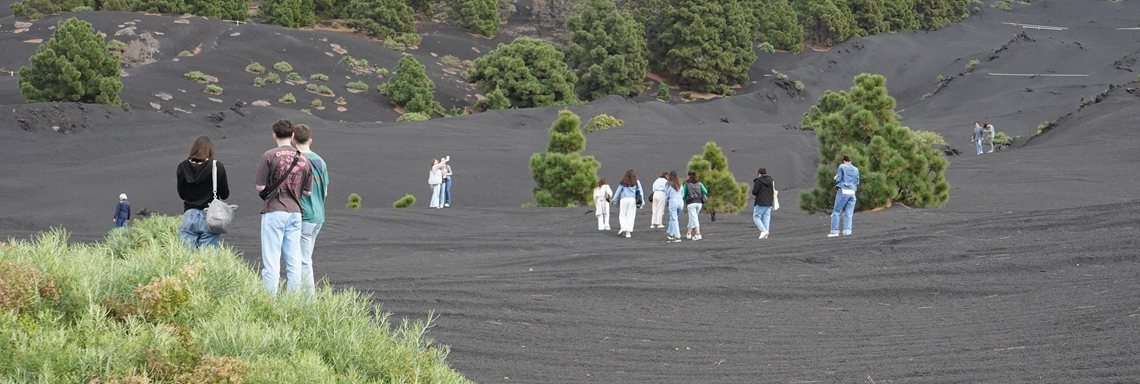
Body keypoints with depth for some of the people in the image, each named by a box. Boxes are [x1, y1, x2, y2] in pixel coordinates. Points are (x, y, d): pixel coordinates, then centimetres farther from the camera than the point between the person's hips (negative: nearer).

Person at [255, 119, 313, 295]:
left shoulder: (269, 156, -7)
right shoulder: (304, 160, 7)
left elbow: (260, 187, -8)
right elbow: (307, 191, 10)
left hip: (274, 211, -4)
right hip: (295, 213, 4)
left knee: (271, 260, -3)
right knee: (294, 260, 6)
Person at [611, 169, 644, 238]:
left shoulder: (623, 182, 9)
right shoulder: (637, 183, 10)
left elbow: (618, 191, 10)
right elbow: (640, 192, 7)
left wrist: (614, 201, 14)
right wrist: (642, 202, 8)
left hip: (624, 199, 0)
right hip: (632, 199, 0)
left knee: (622, 215, 8)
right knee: (631, 216, 3)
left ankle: (623, 227, -17)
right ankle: (628, 232, -3)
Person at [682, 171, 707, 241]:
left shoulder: (686, 184, 0)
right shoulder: (699, 183, 8)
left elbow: (684, 194, 2)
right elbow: (705, 192, 11)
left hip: (691, 203, -4)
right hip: (699, 202, 4)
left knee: (693, 218, -5)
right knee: (692, 218, 17)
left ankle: (698, 234, -17)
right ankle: (688, 233, 25)